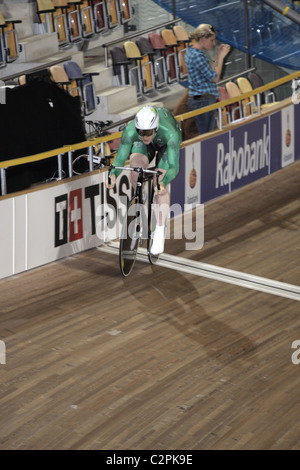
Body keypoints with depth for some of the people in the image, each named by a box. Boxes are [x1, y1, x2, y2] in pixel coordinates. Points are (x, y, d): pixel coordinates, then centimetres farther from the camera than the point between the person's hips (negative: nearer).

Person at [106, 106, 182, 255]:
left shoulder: (170, 133, -44)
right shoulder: (130, 131, -39)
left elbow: (174, 166, -47)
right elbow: (120, 159, -34)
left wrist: (163, 183, -66)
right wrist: (113, 175, -56)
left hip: (164, 143, -2)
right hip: (143, 146, 2)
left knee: (160, 185, -17)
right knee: (136, 168, -26)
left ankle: (160, 232, -8)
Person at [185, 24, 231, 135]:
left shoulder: (192, 51, 13)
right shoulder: (197, 56, -18)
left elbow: (210, 71, 19)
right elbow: (215, 78, -14)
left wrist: (218, 56, 13)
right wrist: (221, 57, -7)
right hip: (204, 101, -10)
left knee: (203, 135, 10)